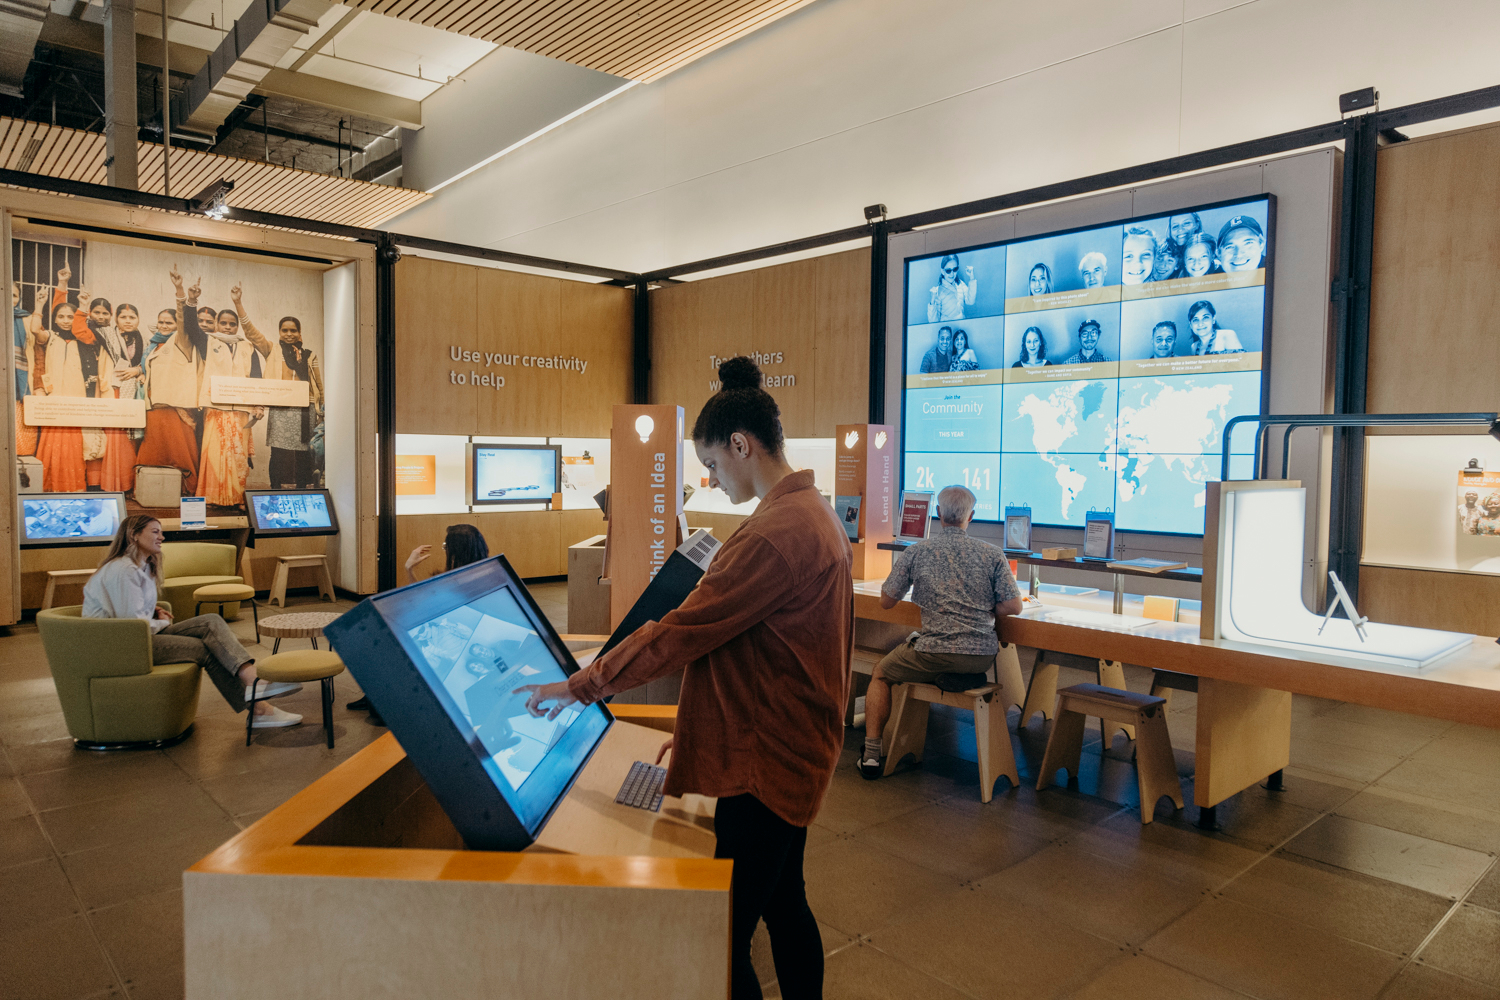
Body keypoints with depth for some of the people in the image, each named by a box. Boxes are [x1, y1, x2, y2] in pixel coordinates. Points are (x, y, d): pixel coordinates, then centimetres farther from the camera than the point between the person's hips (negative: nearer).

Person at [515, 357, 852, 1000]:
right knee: (784, 905, 24)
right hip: (793, 753, 11)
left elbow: (679, 633, -23)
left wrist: (577, 688, -11)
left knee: (722, 946, 0)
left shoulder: (775, 534, -24)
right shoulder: (814, 513, 10)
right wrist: (702, 724, 15)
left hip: (764, 766, -11)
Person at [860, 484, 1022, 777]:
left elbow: (886, 601, 5)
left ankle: (872, 753, 16)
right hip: (982, 656, 3)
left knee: (881, 674, 23)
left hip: (935, 654, -3)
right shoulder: (992, 554, 1)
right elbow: (1014, 606, -1)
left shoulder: (916, 552, -2)